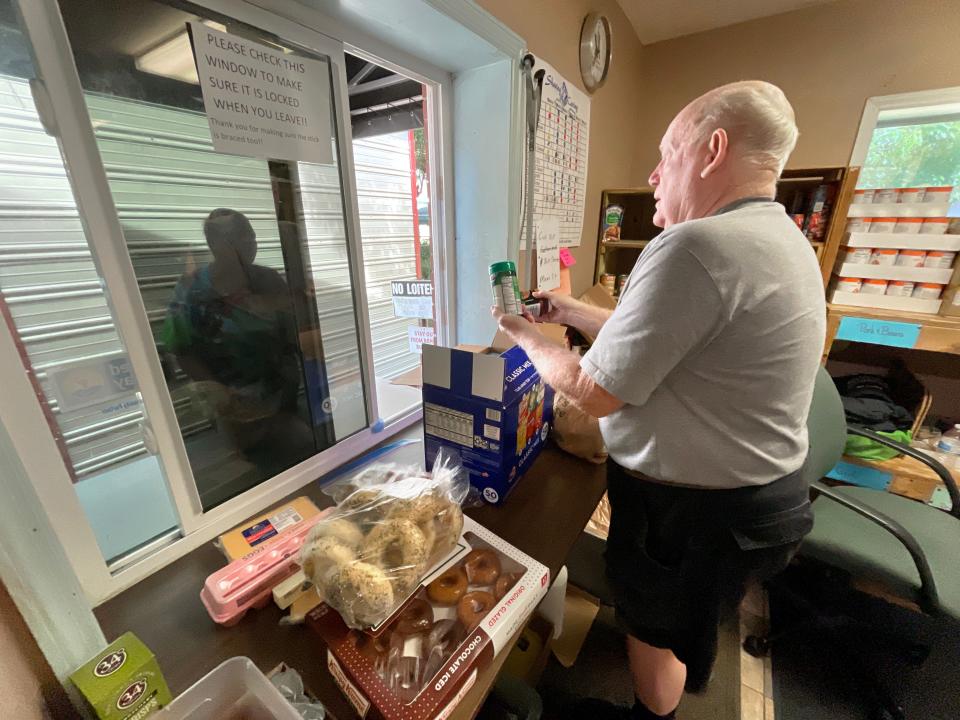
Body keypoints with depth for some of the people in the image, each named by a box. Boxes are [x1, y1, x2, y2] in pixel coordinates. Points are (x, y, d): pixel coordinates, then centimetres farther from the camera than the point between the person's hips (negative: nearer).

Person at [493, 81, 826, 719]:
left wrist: (526, 336, -9)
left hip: (693, 507, -9)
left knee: (655, 632, 20)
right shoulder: (782, 240, 6)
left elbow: (595, 393, -26)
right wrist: (571, 312, 11)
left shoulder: (697, 247, -29)